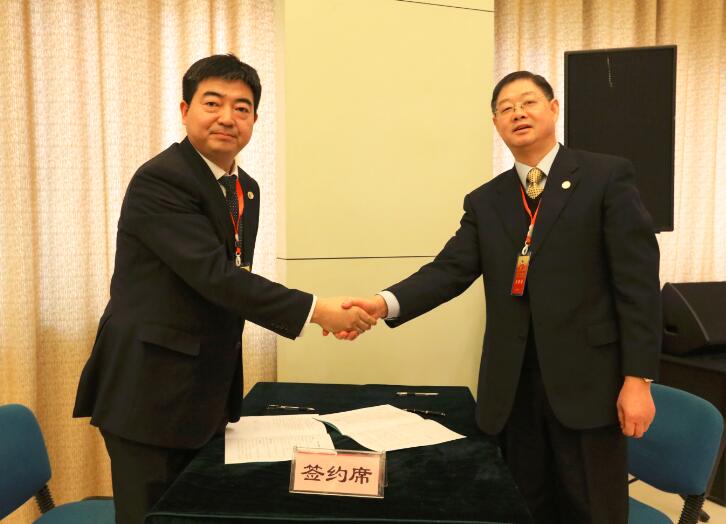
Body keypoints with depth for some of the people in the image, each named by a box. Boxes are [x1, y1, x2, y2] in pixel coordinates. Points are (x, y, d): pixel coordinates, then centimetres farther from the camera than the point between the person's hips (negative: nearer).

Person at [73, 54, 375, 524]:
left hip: (208, 393, 8)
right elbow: (215, 274, -26)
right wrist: (316, 310, -25)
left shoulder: (245, 188, 9)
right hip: (152, 392, -8)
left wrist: (225, 385, 16)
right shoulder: (159, 180, -17)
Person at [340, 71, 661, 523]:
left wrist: (638, 378, -11)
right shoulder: (485, 201, 10)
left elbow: (638, 281, -6)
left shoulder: (608, 177, -2)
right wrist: (384, 303, -20)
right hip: (512, 385, 4)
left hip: (587, 379, -3)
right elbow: (450, 270, -3)